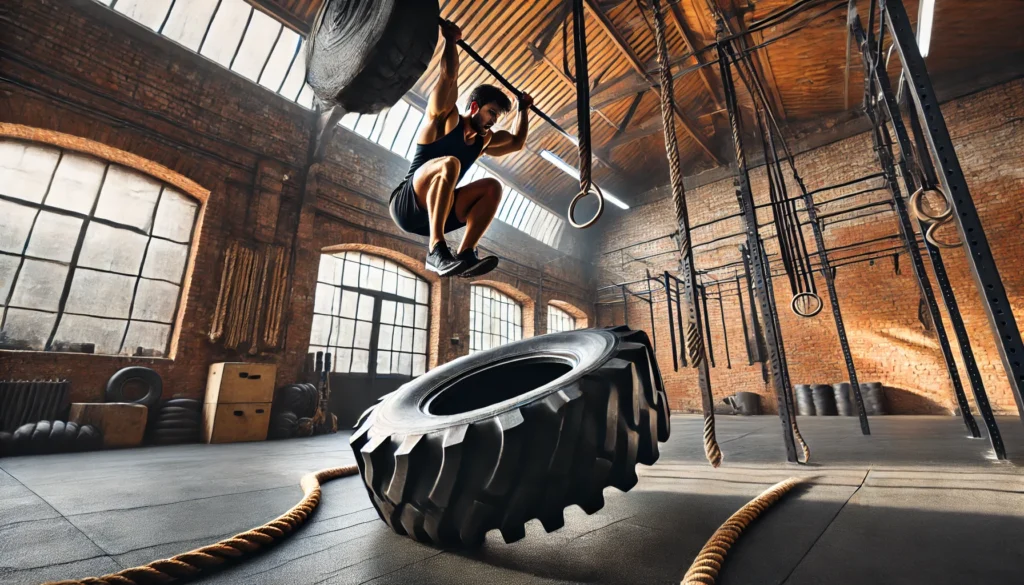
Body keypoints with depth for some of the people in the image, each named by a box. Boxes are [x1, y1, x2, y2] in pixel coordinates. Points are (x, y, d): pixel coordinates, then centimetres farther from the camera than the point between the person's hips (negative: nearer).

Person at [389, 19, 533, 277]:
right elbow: (449, 76, -14)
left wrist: (523, 109, 30)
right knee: (448, 164, -34)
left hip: (435, 211, 6)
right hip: (406, 205, -6)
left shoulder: (484, 140, 20)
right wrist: (451, 39, -7)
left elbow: (517, 142, 31)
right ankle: (436, 248, -40)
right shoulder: (446, 118, 0)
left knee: (493, 187, -12)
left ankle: (464, 254, -26)